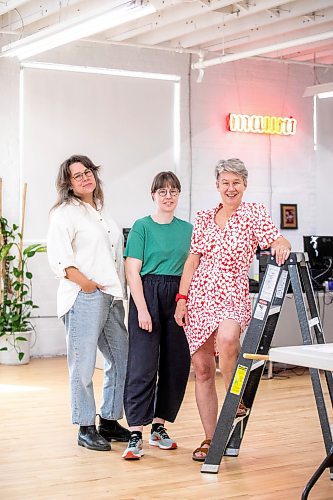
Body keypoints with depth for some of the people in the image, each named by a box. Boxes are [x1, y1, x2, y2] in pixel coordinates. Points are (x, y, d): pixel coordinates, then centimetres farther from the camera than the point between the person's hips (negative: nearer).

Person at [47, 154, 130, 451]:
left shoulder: (101, 212, 20)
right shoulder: (65, 213, -3)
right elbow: (59, 260, -14)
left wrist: (119, 290, 14)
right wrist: (89, 285, -16)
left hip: (112, 297, 8)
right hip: (84, 299, -8)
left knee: (121, 358, 11)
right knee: (83, 365, -5)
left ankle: (109, 421, 23)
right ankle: (86, 429, 5)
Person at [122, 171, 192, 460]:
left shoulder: (188, 229, 13)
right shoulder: (142, 227, -1)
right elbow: (132, 271, -6)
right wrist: (142, 309, -14)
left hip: (180, 298, 5)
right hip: (148, 294, -5)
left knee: (177, 364, 5)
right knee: (143, 363, -9)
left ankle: (159, 427, 18)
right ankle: (136, 435, -7)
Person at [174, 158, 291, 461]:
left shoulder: (254, 214, 2)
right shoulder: (204, 219, 11)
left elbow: (278, 241, -9)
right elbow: (192, 261, 11)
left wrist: (281, 245, -32)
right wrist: (182, 299, 4)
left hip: (233, 295, -4)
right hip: (199, 297, 4)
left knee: (227, 339, -36)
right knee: (202, 370, 2)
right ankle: (210, 439, 12)